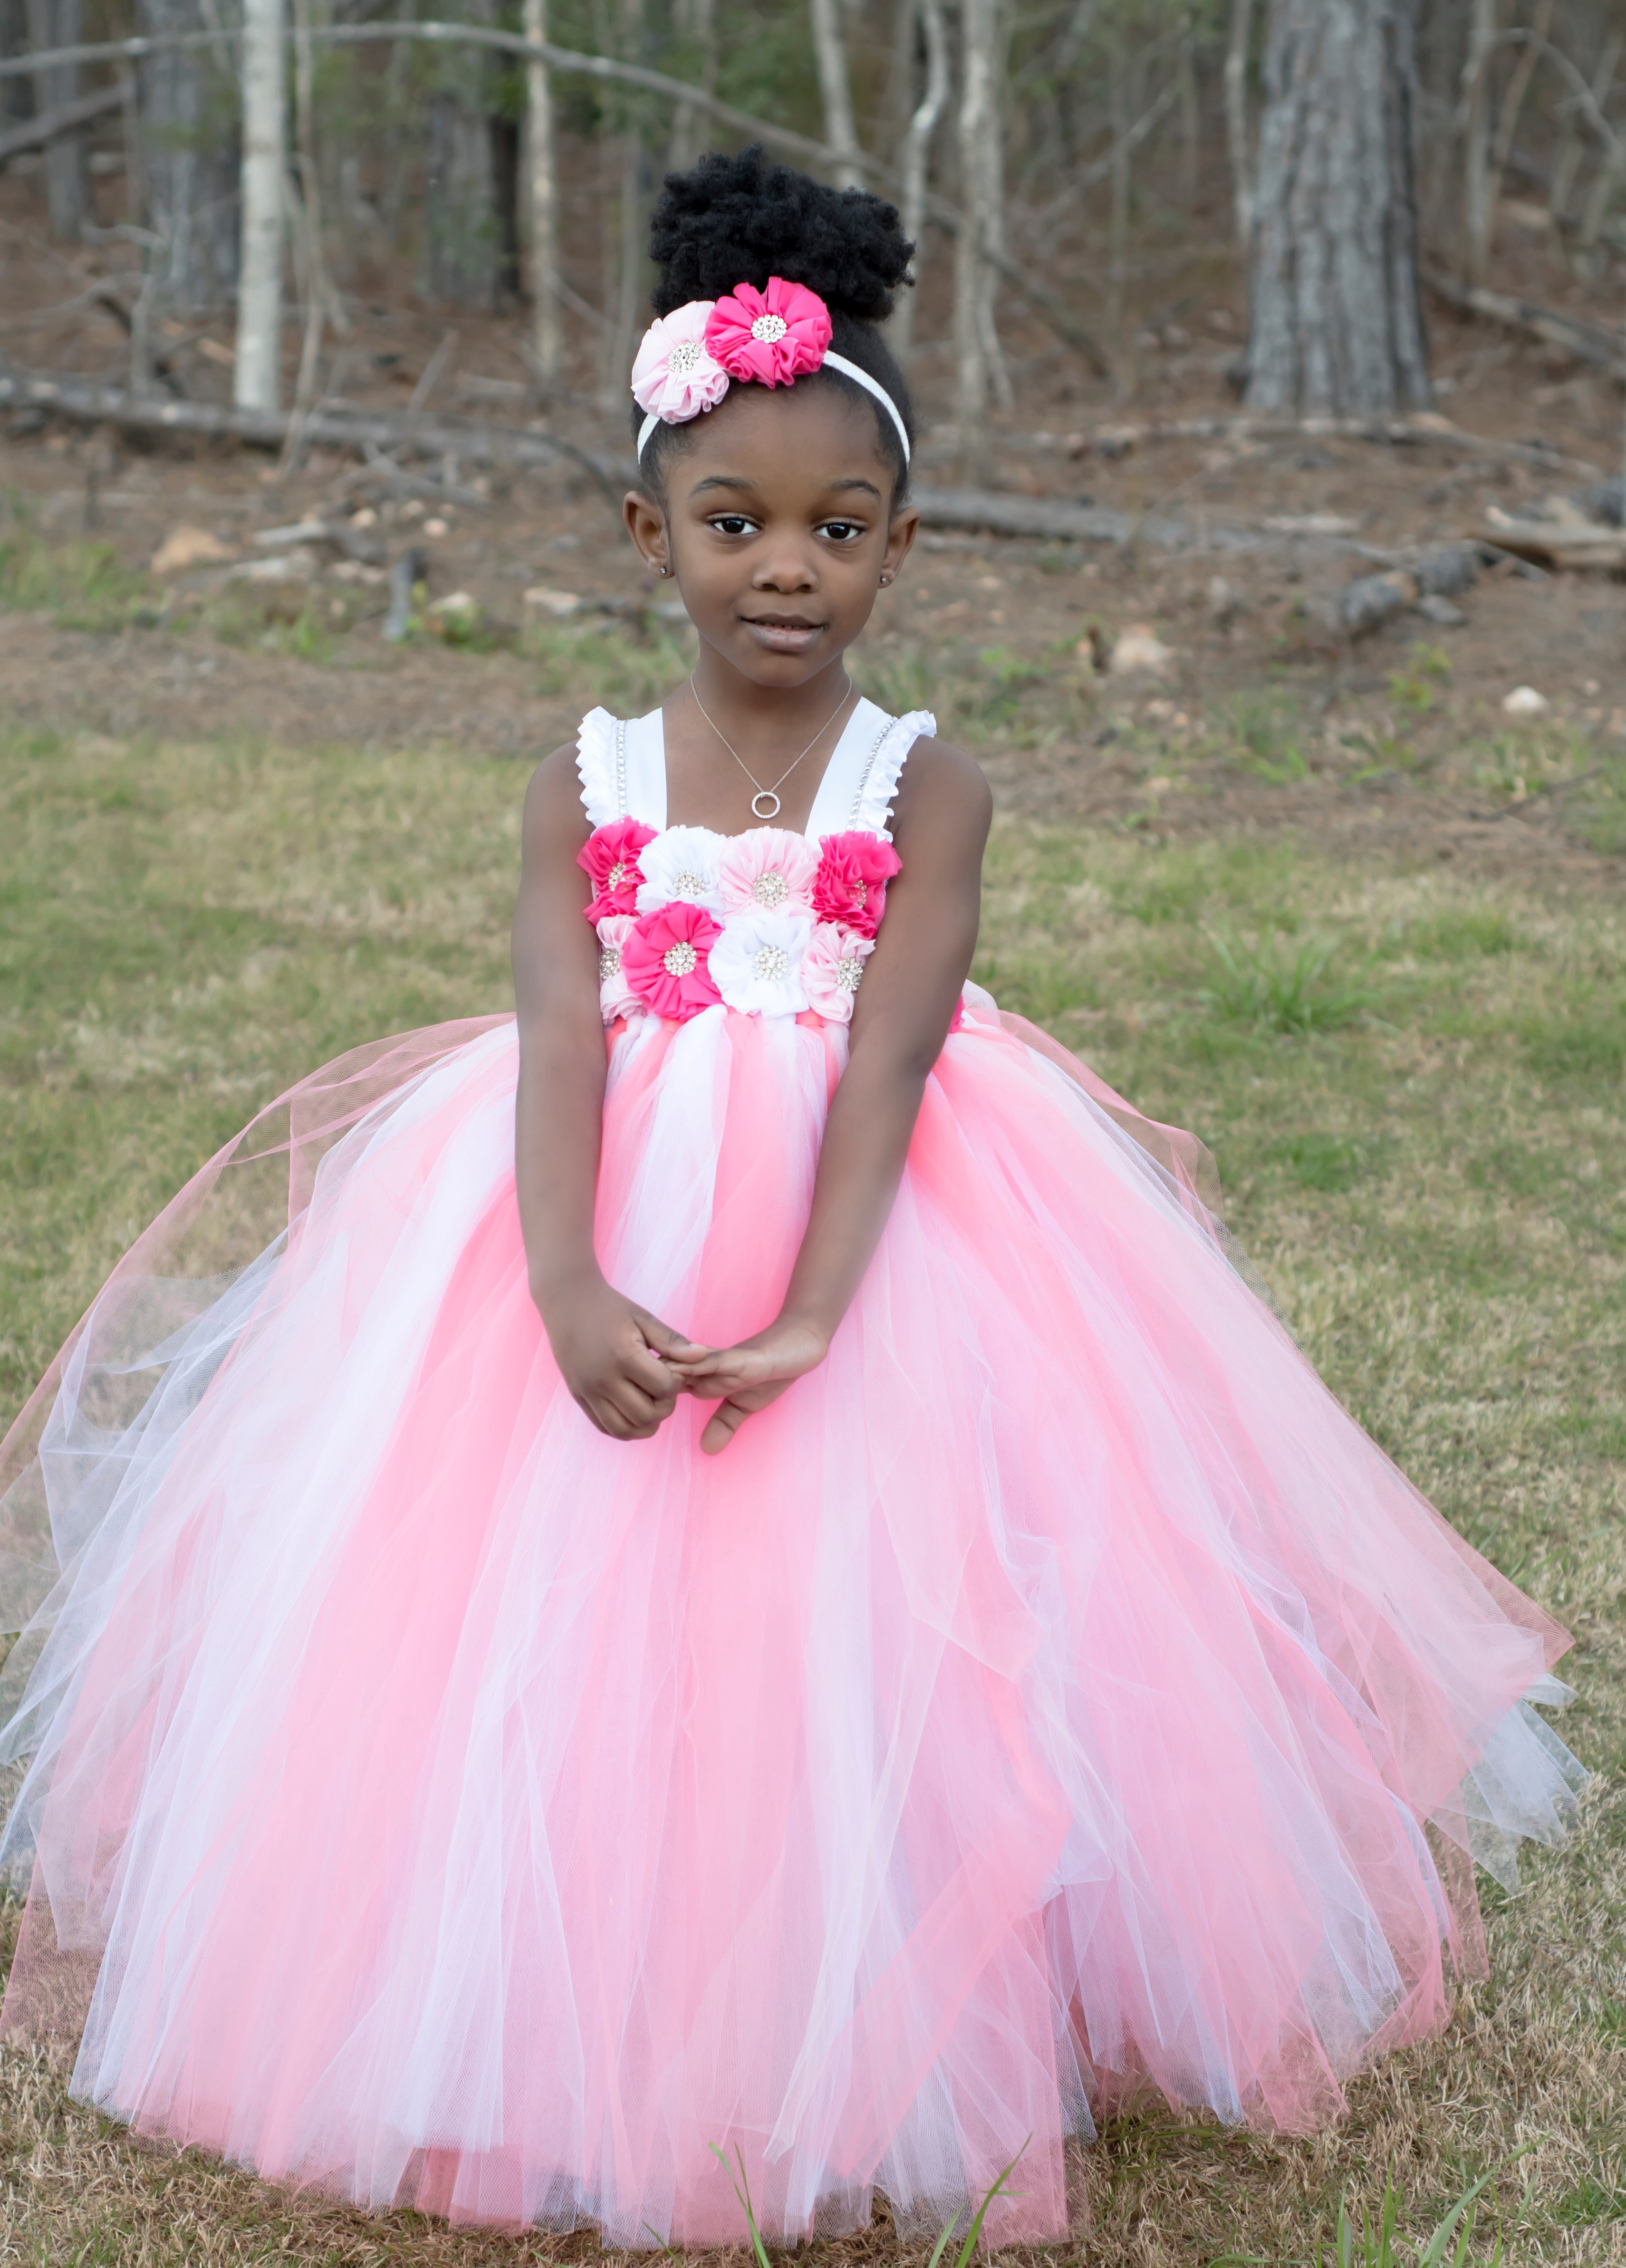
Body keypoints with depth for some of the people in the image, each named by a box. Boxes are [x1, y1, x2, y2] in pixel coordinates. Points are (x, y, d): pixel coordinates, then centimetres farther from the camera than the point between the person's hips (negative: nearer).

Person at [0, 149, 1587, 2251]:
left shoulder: (926, 790, -2)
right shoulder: (583, 783, 3)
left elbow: (887, 1062, -13)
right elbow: (560, 1035, -10)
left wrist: (809, 1314, -27)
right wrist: (566, 1287, -27)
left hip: (868, 1232, -2)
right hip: (609, 1230, 2)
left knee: (866, 1646, -7)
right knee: (582, 1655, -1)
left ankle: (894, 2056, 11)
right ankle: (593, 2047, 17)